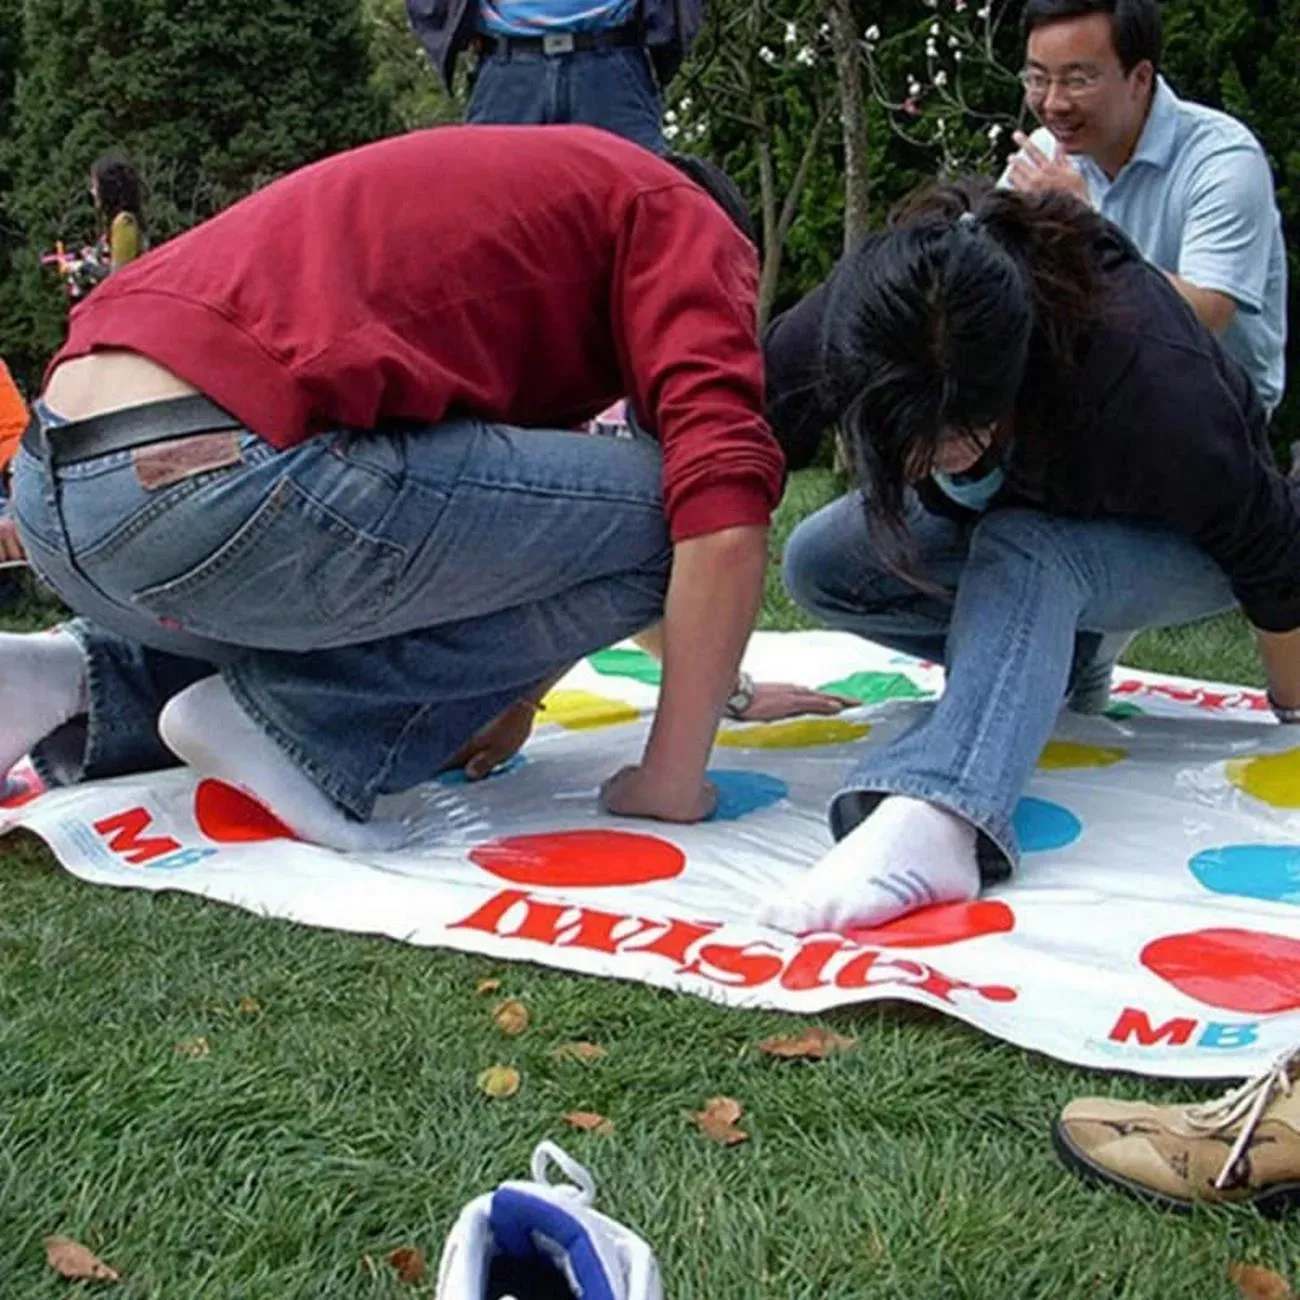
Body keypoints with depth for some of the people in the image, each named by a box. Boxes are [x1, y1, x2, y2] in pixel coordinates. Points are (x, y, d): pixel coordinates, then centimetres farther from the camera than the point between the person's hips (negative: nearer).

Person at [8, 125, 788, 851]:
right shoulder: (679, 218, 8)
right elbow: (724, 501, -8)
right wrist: (673, 780, 0)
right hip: (209, 477, -10)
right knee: (657, 517, 0)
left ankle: (77, 690, 14)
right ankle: (292, 727, 0)